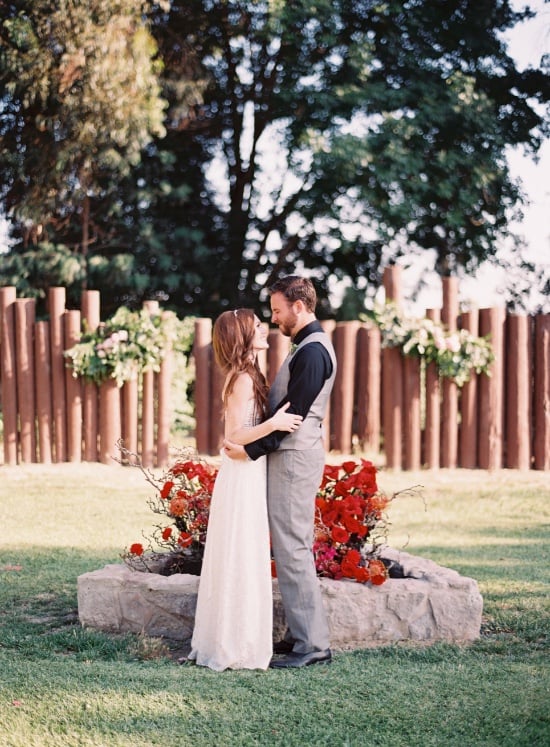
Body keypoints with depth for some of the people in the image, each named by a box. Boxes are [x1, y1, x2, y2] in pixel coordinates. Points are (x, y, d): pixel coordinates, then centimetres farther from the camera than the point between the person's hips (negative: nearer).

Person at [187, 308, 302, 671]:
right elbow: (234, 435, -19)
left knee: (237, 561, 13)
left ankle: (227, 641, 20)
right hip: (243, 478, -10)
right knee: (242, 561, -4)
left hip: (249, 476, 10)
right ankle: (237, 646, 1)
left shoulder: (248, 376, 13)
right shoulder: (243, 379, -15)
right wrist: (273, 424, -27)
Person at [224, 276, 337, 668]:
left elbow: (293, 413, -20)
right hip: (293, 455, 11)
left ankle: (312, 643, -7)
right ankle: (303, 634, 18)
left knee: (293, 548, -9)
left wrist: (252, 449, -18)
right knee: (293, 548, 13)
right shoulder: (311, 345, 17)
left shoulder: (312, 351, -16)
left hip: (294, 457, -11)